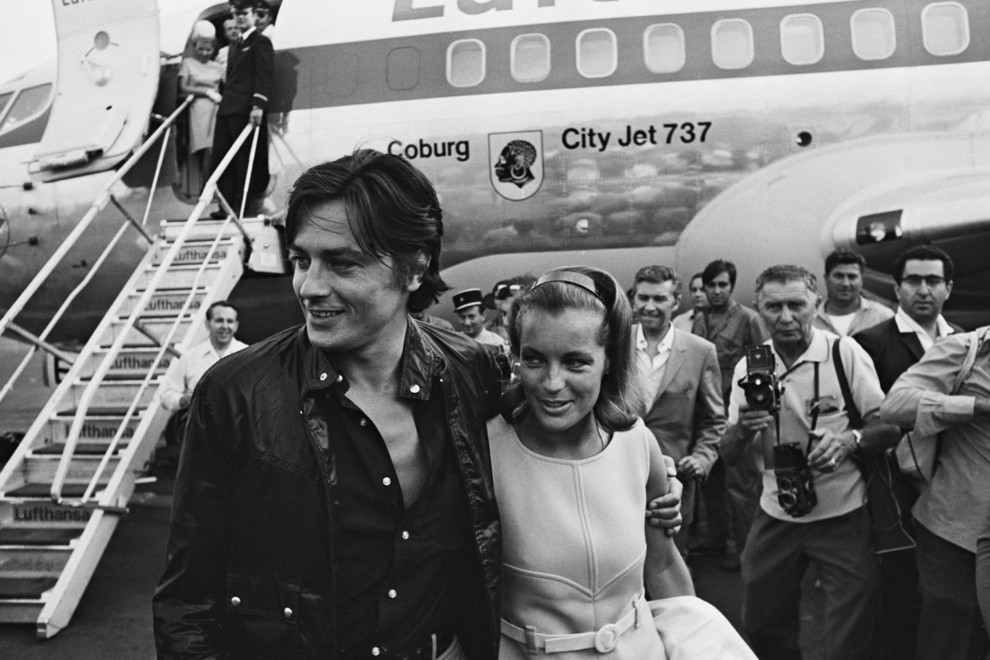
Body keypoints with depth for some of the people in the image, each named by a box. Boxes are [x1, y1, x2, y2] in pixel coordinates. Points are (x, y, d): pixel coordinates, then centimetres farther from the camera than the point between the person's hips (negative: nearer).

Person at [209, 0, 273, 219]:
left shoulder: (261, 42, -1)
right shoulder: (234, 45, 25)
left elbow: (264, 76, -13)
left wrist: (258, 105, -24)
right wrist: (224, 101, 19)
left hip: (246, 110, -8)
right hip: (227, 109, 9)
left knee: (246, 160, -4)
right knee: (221, 158, 6)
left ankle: (246, 206, 3)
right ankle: (228, 205, 11)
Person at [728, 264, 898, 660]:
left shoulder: (845, 353, -10)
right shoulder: (748, 367, 0)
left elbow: (889, 425, -7)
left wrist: (850, 439, -28)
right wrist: (742, 430, -21)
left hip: (842, 517, -3)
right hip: (775, 516, 3)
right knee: (761, 627, 16)